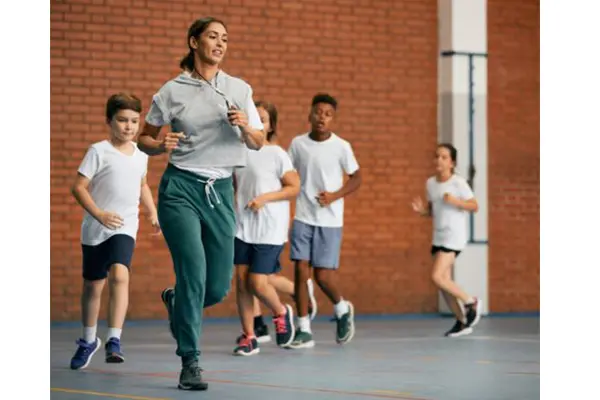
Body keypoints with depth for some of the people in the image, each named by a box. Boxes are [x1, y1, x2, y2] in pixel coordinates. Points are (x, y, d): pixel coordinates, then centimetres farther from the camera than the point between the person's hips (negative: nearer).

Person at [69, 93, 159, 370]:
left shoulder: (140, 155, 8)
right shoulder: (98, 152, -6)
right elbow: (79, 187, -10)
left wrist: (153, 214, 19)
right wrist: (98, 214, -21)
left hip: (125, 228, 2)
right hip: (95, 230, -1)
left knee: (119, 275, -23)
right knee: (93, 285, 11)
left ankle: (114, 341, -24)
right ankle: (88, 341, 32)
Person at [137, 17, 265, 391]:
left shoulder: (240, 89, 8)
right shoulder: (173, 90, 1)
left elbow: (258, 143, 10)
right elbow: (145, 138, 9)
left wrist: (246, 126, -12)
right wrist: (161, 145, -14)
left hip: (221, 191, 3)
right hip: (181, 188, -3)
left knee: (218, 287, 2)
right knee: (194, 270, -17)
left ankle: (176, 302, 37)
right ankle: (190, 362, -8)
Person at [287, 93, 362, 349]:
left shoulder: (341, 147, -4)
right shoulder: (298, 143, 3)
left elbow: (356, 178, 3)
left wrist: (335, 195, -12)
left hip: (330, 220, -2)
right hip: (303, 218, 2)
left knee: (323, 275, -5)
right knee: (301, 270, -4)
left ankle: (342, 309, 26)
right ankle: (304, 330, 3)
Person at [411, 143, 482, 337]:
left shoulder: (458, 182, -10)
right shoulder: (430, 183, 9)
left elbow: (474, 206, -9)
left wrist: (455, 201, -24)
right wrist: (421, 210, -3)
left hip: (454, 236, -7)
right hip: (438, 237, 7)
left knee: (437, 276, -17)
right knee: (444, 281, 7)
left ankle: (471, 302, 2)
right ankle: (462, 321, 19)